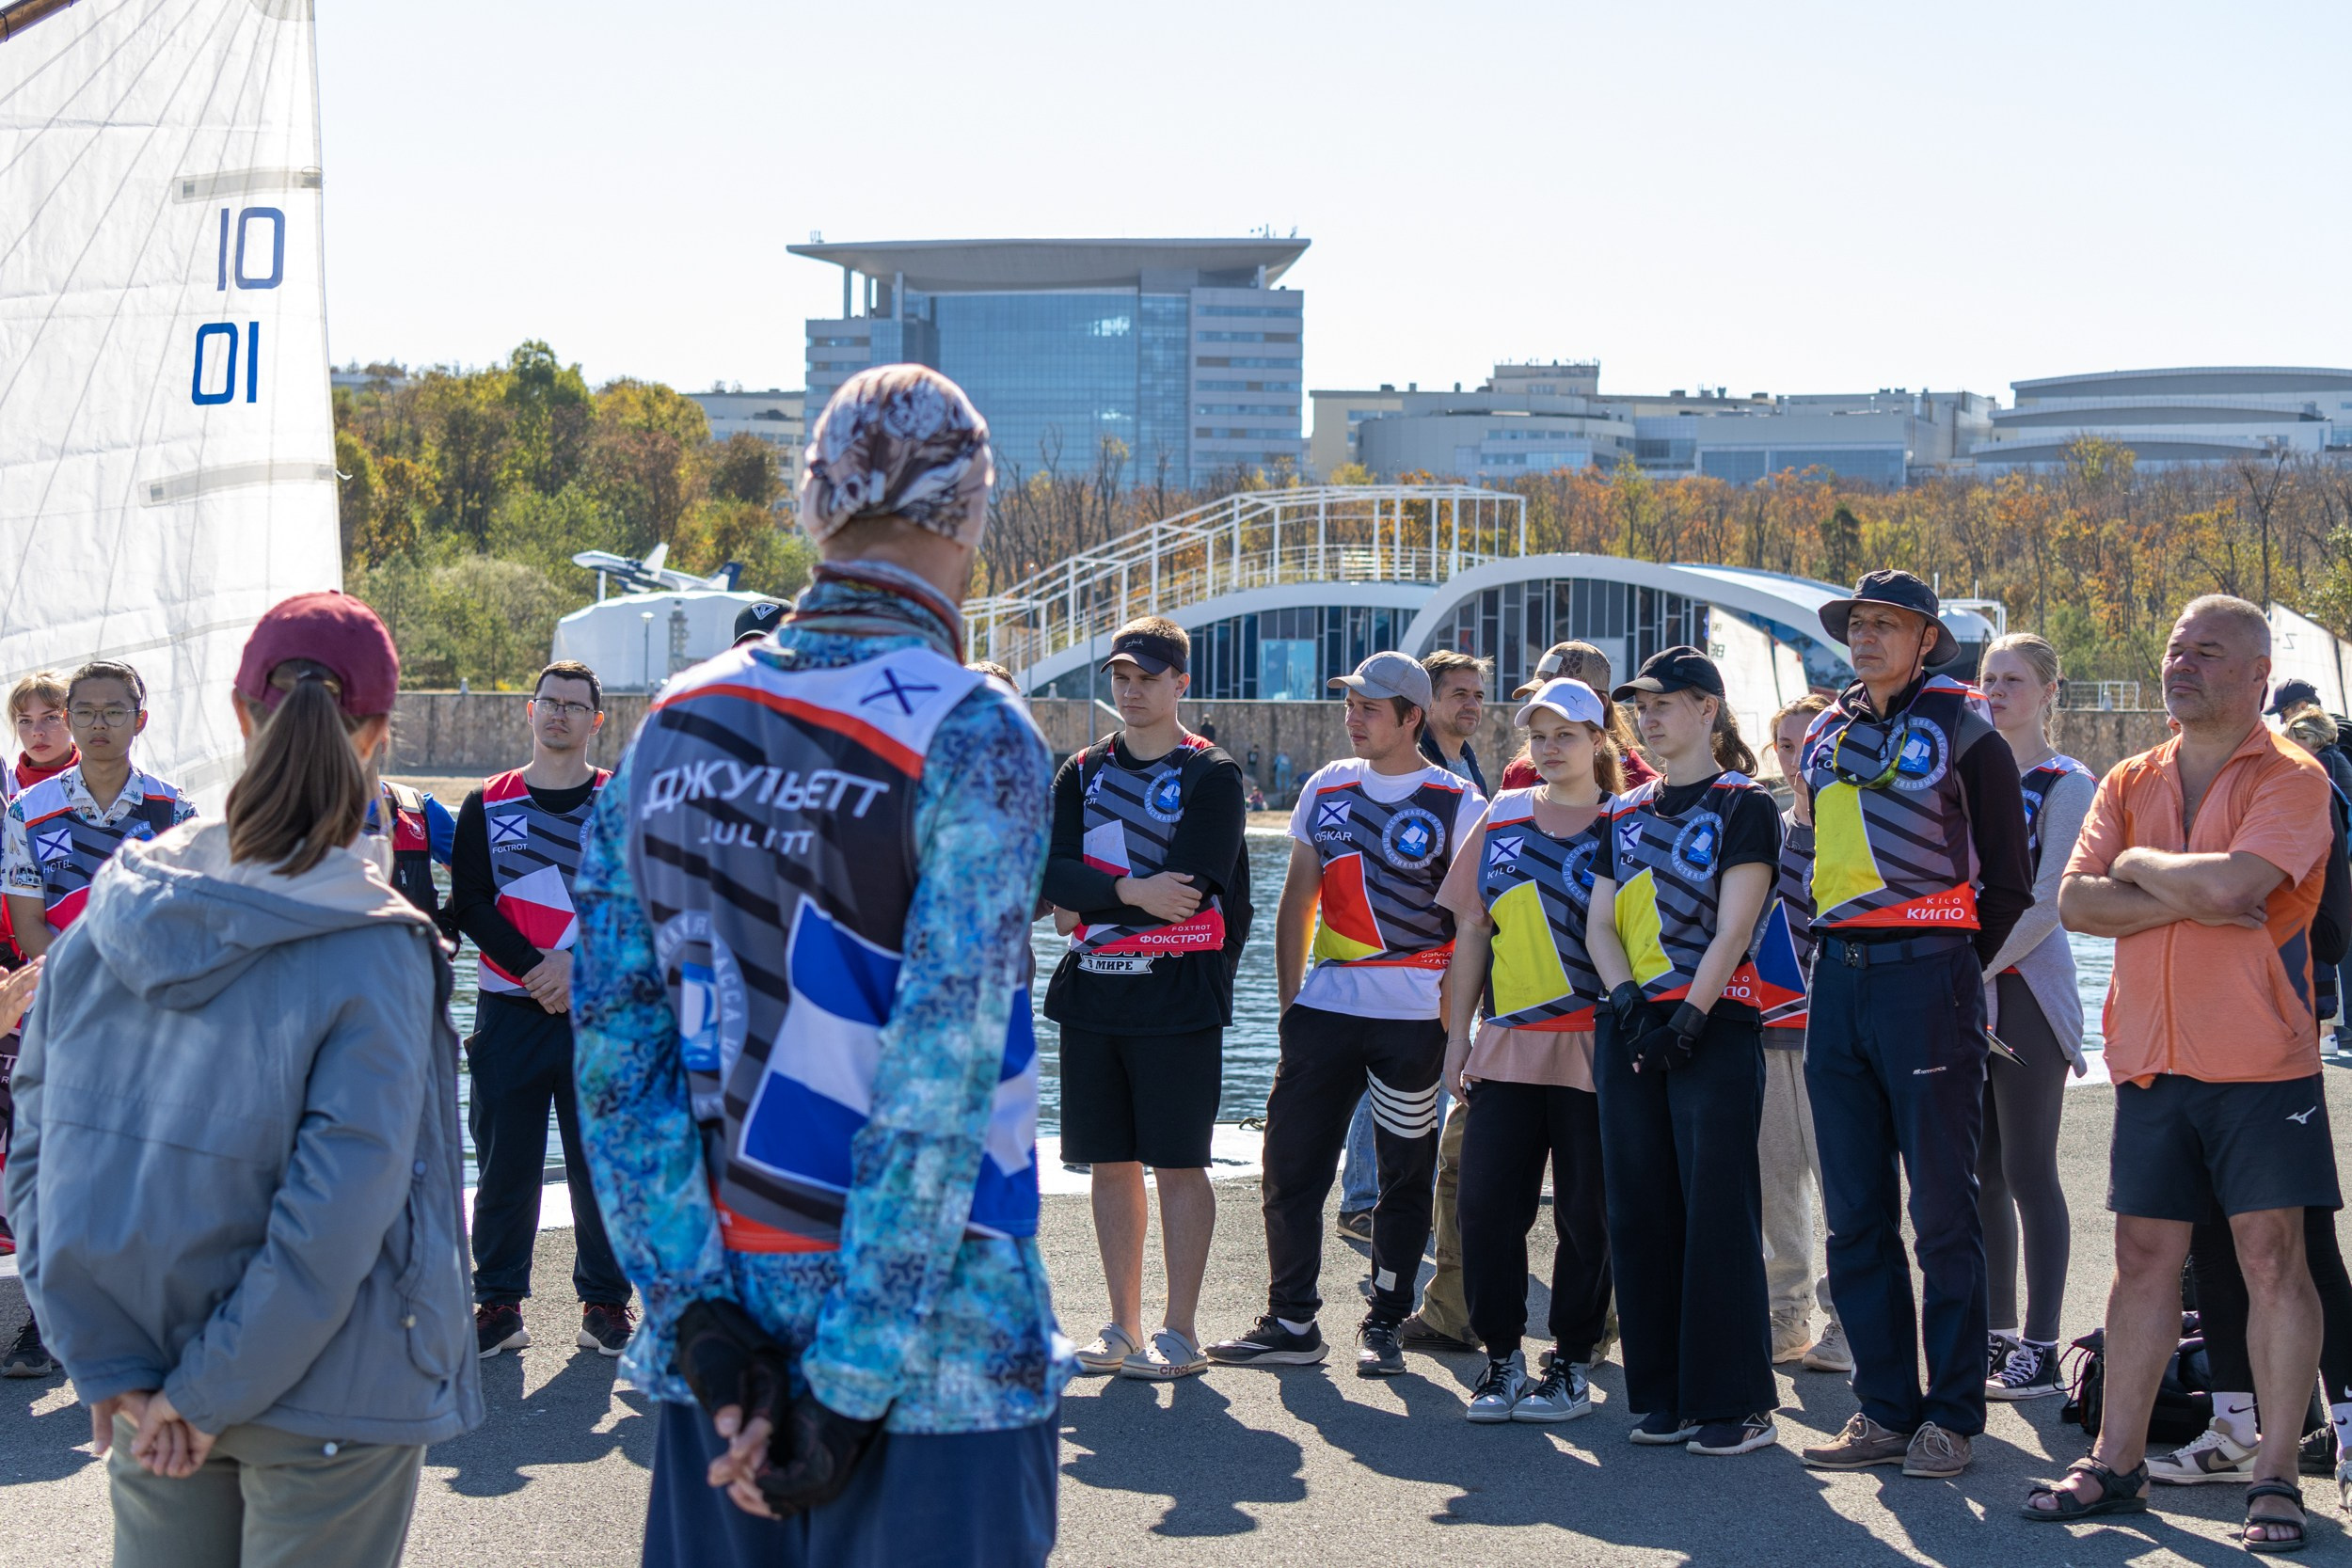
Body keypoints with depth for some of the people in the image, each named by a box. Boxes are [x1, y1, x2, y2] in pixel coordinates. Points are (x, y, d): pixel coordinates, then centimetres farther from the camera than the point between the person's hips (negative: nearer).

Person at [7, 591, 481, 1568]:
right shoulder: (375, 954, -18)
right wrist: (210, 1392, -13)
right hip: (325, 1399, -4)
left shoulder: (111, 913, -4)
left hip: (141, 1402, 5)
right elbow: (340, 1208, -22)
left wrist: (110, 1365, -3)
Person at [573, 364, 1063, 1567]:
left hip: (721, 1341, 5)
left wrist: (697, 1309, -2)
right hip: (940, 1358, -5)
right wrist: (855, 1375, -15)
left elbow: (617, 1043, 1)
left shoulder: (676, 727, 5)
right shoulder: (972, 741, -12)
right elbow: (939, 1081, -18)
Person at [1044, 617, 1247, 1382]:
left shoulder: (1211, 775, -2)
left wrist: (1096, 898, -7)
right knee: (1111, 1162, 8)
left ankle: (1180, 1333, 5)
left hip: (1178, 994, -5)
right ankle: (1124, 1329, 17)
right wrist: (1134, 893, -18)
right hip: (1092, 992, 5)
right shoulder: (1083, 772, 12)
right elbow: (1053, 875, -2)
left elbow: (1197, 889, -14)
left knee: (1178, 1163, -1)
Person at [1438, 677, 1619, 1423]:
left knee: (1586, 1212, 2)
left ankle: (1572, 1363, 13)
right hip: (1506, 1046, 4)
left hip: (1589, 1051, -4)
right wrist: (1457, 1034, 9)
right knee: (1487, 1204, 0)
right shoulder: (1502, 817, 12)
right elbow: (1471, 931, 13)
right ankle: (1501, 1358, 11)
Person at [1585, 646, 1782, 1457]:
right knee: (1640, 1213, 6)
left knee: (1717, 1214, -7)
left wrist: (1686, 1017, -18)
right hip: (1629, 1028, 6)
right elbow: (1599, 923, 9)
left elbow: (1732, 929, -10)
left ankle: (1737, 1404, -2)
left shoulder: (1744, 804, -2)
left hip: (1714, 1027, -6)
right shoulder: (1627, 812, 16)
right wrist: (1629, 1002, -8)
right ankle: (1663, 1395, 14)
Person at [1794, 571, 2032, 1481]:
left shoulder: (1962, 732, -2)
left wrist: (1950, 972, 1)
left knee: (1942, 1211, -2)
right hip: (1837, 983, 6)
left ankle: (1952, 1416, 4)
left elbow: (2007, 884, 1)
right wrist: (1839, 957, 15)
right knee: (1855, 1215, 6)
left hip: (1927, 977, -6)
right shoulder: (1826, 738, 15)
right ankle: (1886, 1409, 13)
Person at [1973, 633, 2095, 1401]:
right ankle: (1999, 1333, 16)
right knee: (1981, 1170, 8)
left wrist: (1978, 967, -17)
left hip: (2025, 985, -6)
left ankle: (2040, 1349, -1)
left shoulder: (2066, 784, -5)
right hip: (1963, 986, 6)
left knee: (2028, 1171, -5)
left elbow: (2046, 903, -12)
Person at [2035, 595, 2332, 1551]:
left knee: (2272, 1258, -3)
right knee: (2144, 1256, 9)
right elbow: (2076, 902, 1)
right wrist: (2188, 900, -12)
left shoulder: (2291, 780, -5)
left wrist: (2138, 864, -5)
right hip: (2152, 1059, 5)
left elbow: (2231, 883, -22)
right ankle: (2117, 1463, 15)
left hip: (2259, 1059, -5)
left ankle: (2275, 1478, 3)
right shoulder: (2130, 783, 12)